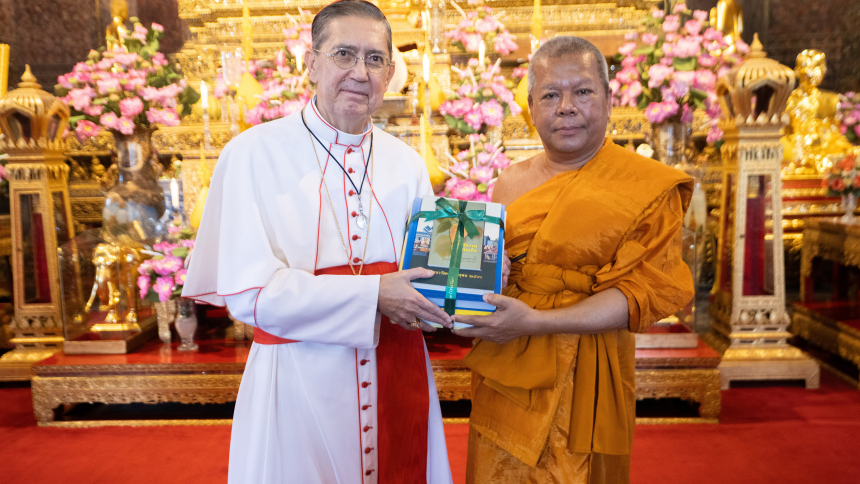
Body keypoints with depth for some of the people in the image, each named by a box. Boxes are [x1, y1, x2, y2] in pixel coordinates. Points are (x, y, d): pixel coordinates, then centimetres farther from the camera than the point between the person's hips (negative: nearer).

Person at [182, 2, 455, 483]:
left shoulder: (407, 163, 5)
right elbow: (248, 291, -15)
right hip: (299, 383, -4)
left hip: (398, 379, 5)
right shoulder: (256, 153, -9)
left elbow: (427, 271, 10)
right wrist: (372, 295, -19)